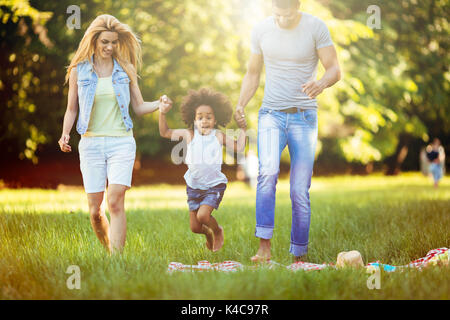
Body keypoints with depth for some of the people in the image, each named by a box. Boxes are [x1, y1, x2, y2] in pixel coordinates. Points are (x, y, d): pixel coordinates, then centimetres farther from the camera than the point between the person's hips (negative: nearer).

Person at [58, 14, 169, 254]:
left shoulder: (126, 69, 6)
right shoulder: (79, 70, 5)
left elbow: (139, 107, 11)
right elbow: (72, 109, 12)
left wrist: (158, 104, -9)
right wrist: (65, 134, -5)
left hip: (121, 142, -1)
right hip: (91, 143, 1)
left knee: (116, 202, -17)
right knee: (95, 210, 1)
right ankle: (108, 251, 26)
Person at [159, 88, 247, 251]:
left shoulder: (218, 136, -5)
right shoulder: (189, 135, -2)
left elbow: (238, 147, -10)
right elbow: (165, 133, 4)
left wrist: (242, 129, -11)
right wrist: (162, 114, -7)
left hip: (214, 185, -3)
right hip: (193, 186, 3)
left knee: (203, 215, -22)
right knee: (195, 227, 5)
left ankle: (218, 231, 12)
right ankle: (208, 233, 42)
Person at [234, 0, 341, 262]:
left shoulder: (316, 27, -3)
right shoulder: (261, 30, 4)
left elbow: (335, 70, -6)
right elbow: (253, 74, 14)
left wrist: (321, 84, -29)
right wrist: (241, 105, -2)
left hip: (304, 117, -1)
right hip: (271, 114, 1)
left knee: (300, 190, -1)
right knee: (268, 171, -25)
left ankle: (300, 255, 10)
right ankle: (264, 245, -25)